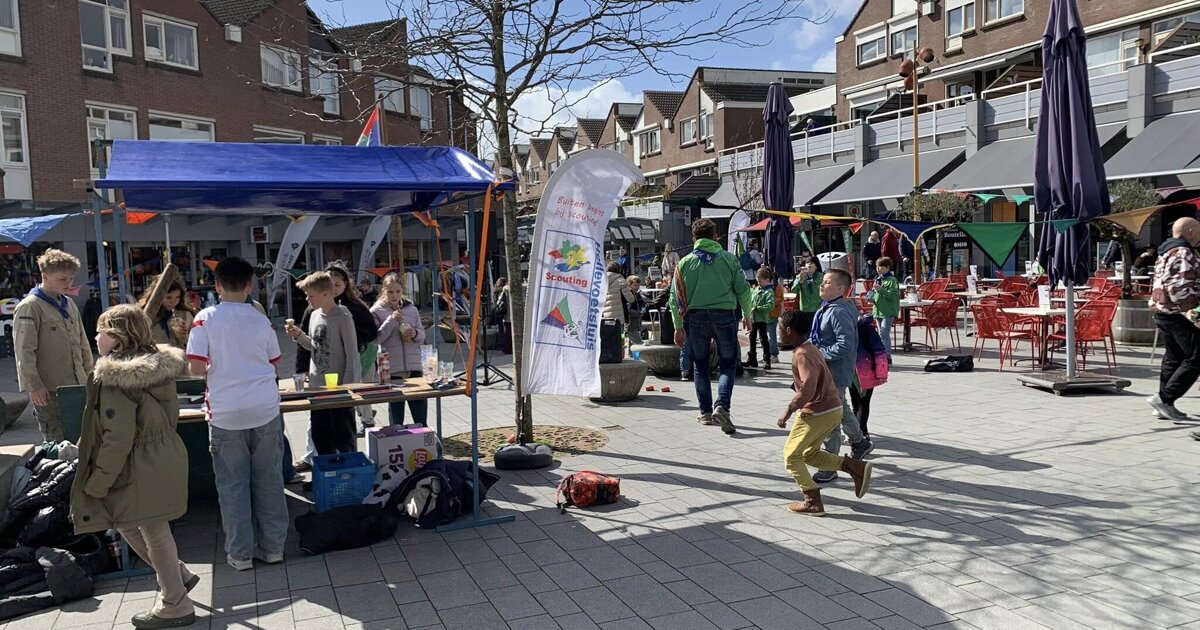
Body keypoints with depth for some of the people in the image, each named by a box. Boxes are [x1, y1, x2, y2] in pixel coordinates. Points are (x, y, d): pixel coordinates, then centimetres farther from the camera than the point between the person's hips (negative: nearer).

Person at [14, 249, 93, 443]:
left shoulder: (69, 304, 13)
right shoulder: (29, 307, -10)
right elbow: (24, 351, -13)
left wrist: (89, 374, 16)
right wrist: (33, 386, -16)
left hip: (77, 386, 7)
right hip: (49, 391, -7)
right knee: (57, 443, -2)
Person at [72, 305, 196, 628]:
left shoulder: (114, 378, -21)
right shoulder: (158, 365, 3)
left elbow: (118, 438, -23)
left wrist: (97, 483, -13)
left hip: (144, 472, -8)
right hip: (165, 459, 8)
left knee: (154, 533, 7)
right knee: (127, 523, 23)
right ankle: (177, 576, 31)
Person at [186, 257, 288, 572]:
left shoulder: (206, 318, -4)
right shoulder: (261, 319, 3)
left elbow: (196, 367, -8)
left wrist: (214, 370, 13)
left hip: (226, 413, -2)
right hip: (265, 410, 2)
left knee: (233, 484, 8)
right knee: (268, 480, 10)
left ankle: (240, 553, 14)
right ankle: (272, 547, 17)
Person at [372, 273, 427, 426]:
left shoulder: (412, 309, 9)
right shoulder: (377, 311, -1)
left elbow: (422, 335, 13)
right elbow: (375, 339, -10)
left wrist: (415, 334, -9)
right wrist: (391, 320, -16)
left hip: (414, 367, 3)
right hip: (391, 369, -2)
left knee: (421, 415, 4)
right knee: (396, 416, 7)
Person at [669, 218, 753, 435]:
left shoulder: (685, 262, 5)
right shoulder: (728, 258, 3)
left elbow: (675, 297, 3)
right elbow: (743, 289, 2)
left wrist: (678, 326, 7)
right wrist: (747, 315, 16)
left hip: (696, 318, 1)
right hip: (724, 316, -1)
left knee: (700, 366, 13)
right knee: (728, 365, 7)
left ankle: (706, 412, 18)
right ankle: (722, 407, -13)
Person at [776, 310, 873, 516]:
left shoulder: (802, 354, -20)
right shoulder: (810, 348, 12)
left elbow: (808, 388, -32)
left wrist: (788, 411, -27)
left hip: (817, 413, -10)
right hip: (833, 409, 10)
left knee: (791, 455, 3)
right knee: (809, 454, 21)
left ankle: (813, 502, 2)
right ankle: (856, 467, 12)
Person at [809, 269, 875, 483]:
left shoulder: (839, 312, -23)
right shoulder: (826, 309, 9)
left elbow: (845, 345, -29)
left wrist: (821, 354, -22)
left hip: (835, 373, -11)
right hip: (829, 371, 11)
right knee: (841, 409, 28)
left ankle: (830, 467, 7)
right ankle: (859, 443, 49)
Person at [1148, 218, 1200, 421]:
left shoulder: (1165, 253, 18)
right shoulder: (1183, 253, -13)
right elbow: (1181, 288, -22)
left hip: (1161, 312, 10)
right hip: (1178, 314, -10)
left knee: (1173, 359, 13)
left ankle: (1166, 405, 15)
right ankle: (1163, 398, -10)